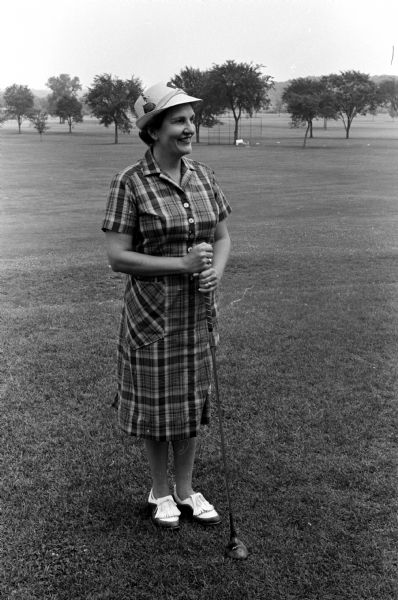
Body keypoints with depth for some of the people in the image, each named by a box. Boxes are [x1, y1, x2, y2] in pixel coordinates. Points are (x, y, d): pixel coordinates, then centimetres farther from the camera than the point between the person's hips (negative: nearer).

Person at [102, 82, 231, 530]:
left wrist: (216, 271, -13)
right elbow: (117, 257, -17)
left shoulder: (202, 176, 1)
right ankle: (160, 493, 32)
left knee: (190, 401, 16)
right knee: (156, 404, 10)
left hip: (197, 309, 5)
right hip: (152, 311, -5)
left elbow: (223, 238, 8)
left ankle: (185, 490, 35)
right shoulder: (130, 183, -14)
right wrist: (181, 264, -23)